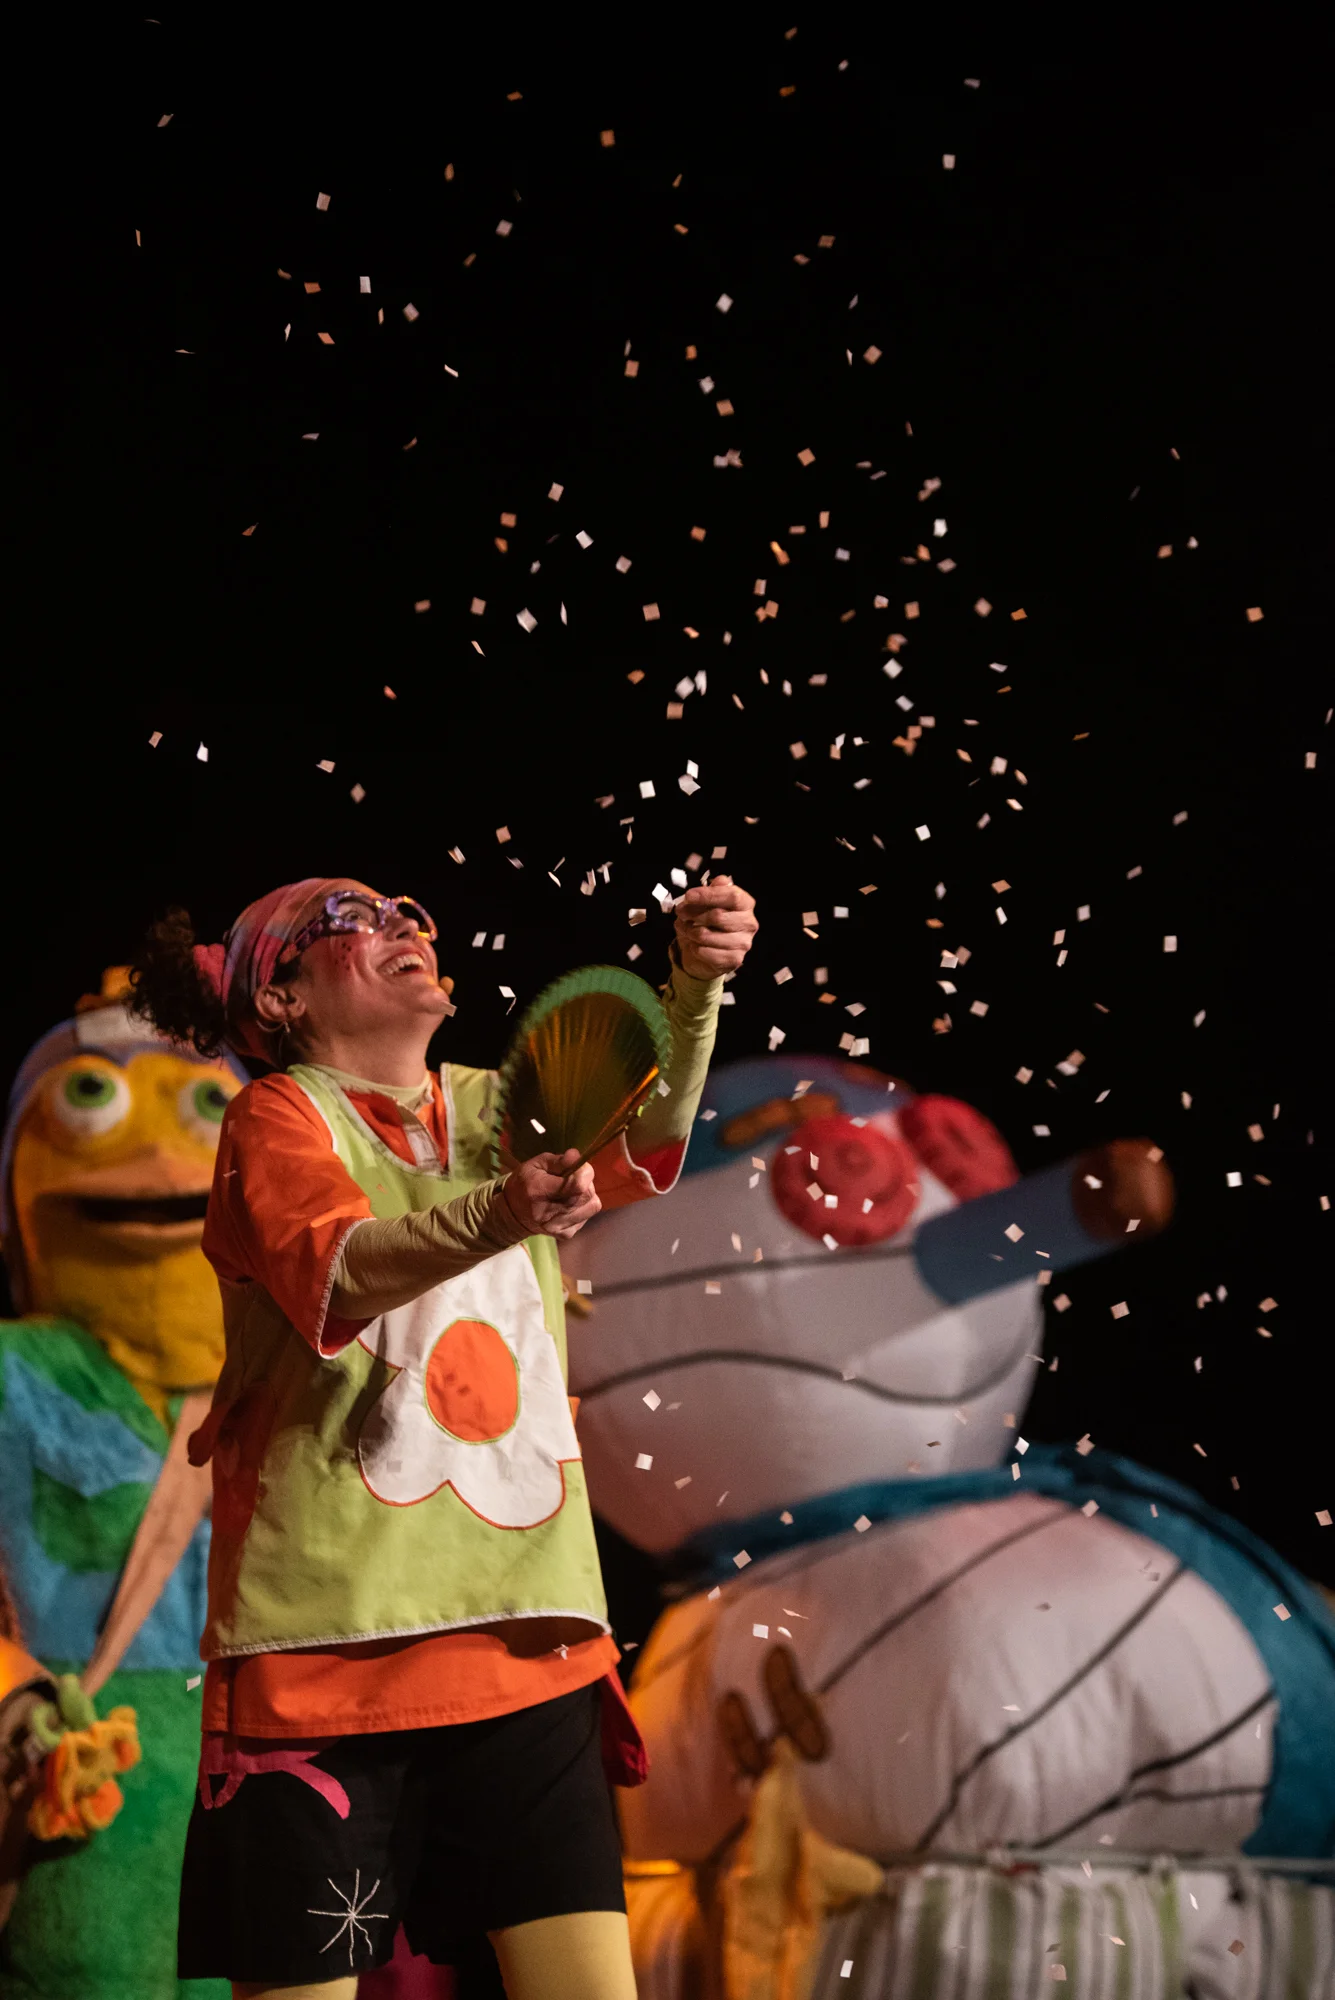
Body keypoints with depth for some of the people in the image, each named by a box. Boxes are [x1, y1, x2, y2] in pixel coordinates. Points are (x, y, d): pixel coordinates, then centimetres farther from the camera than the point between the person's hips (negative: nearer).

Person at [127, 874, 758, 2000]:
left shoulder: (504, 1112, 15)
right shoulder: (280, 1117, 0)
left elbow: (646, 1134, -6)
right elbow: (336, 1266, -21)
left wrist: (696, 985, -25)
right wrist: (497, 1216, -40)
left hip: (528, 1639, 4)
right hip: (324, 1644, -4)